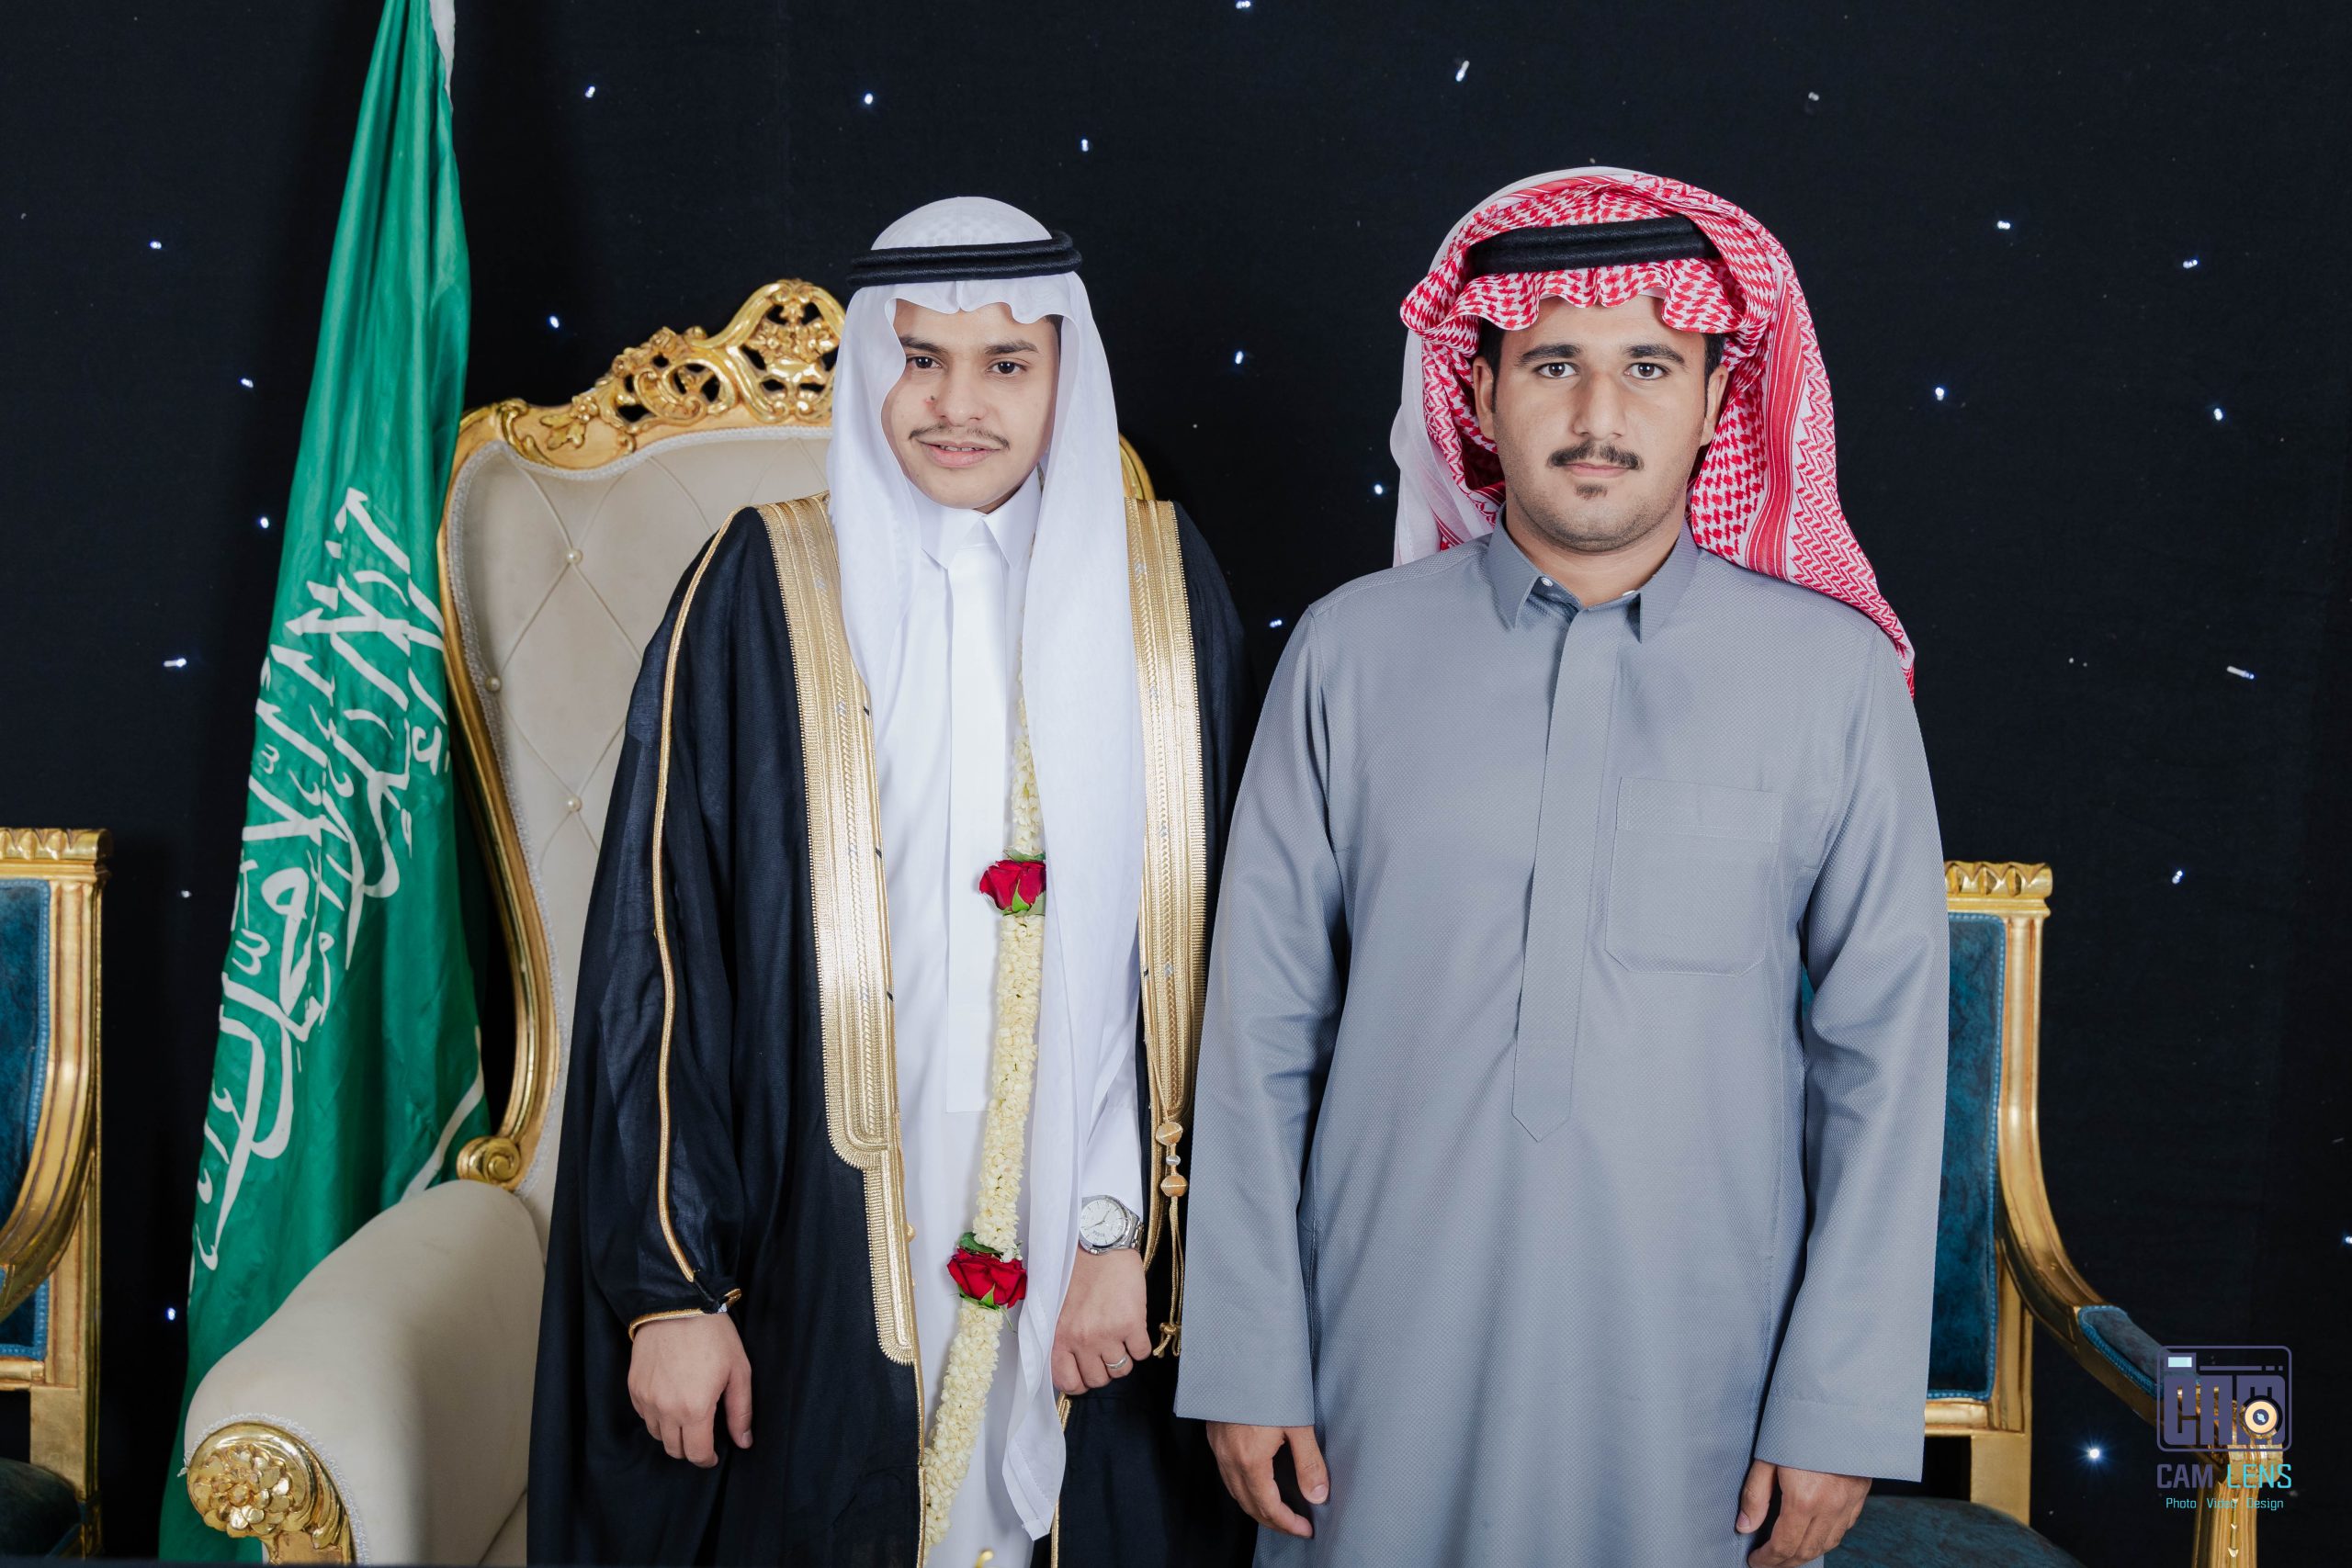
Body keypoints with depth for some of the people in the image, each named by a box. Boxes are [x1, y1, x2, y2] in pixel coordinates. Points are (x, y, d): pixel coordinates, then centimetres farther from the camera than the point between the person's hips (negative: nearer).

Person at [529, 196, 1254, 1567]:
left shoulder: (1167, 594, 2)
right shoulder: (757, 597, -3)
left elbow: (1218, 948, 2)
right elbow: (659, 952, -4)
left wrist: (1135, 1230, -6)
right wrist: (670, 1284, -7)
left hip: (1104, 1271, 2)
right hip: (825, 1252, -1)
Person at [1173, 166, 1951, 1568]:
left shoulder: (1835, 672, -2)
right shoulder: (1351, 652, -1)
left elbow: (1886, 1056, -1)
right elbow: (1262, 1028, 1)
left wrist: (1845, 1403, -3)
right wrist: (1247, 1359, -1)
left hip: (1695, 1372, 0)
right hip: (1388, 1360, 1)